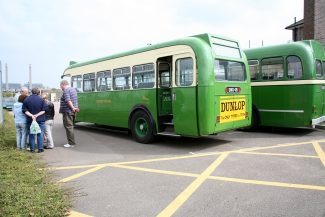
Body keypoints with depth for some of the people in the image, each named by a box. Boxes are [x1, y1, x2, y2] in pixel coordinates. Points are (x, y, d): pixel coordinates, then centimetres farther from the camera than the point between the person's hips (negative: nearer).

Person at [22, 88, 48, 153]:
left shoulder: (26, 100, 0)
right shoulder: (41, 99, -6)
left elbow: (25, 110, -5)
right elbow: (44, 110, -9)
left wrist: (31, 115, -12)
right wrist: (37, 115, -11)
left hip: (30, 120, 2)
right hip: (40, 120, -2)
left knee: (31, 134, 10)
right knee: (40, 134, 6)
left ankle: (32, 149, 13)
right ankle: (40, 148, 7)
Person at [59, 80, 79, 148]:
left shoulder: (66, 90, -13)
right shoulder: (73, 89, 17)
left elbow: (68, 100, -24)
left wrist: (73, 108, -22)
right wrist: (75, 108, 10)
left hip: (67, 111, -10)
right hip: (73, 111, 10)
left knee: (68, 127, -4)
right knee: (70, 126, 16)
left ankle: (71, 143, -1)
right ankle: (72, 142, 22)